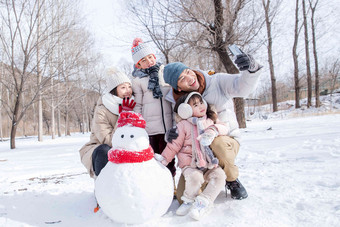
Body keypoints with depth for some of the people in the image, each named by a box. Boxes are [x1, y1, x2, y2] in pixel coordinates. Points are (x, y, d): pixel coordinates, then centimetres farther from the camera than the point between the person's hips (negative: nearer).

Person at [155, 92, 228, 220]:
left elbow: (224, 128, 1)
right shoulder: (183, 125, 3)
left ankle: (204, 202, -16)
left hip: (210, 163, 3)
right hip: (190, 164, -3)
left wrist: (213, 130, -19)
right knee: (194, 177, -31)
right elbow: (174, 144, 5)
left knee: (219, 176, -24)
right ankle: (189, 201, -2)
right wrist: (164, 159, 1)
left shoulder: (211, 121, 12)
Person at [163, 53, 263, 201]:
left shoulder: (217, 82, -10)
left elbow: (243, 87, -25)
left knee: (217, 142, -42)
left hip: (227, 140, -2)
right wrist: (170, 134, -17)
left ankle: (232, 180, -8)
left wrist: (251, 69, -46)